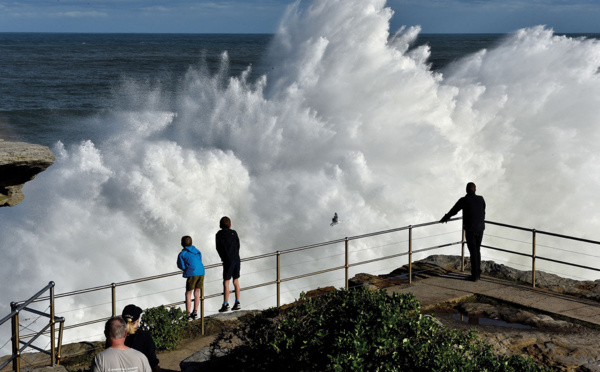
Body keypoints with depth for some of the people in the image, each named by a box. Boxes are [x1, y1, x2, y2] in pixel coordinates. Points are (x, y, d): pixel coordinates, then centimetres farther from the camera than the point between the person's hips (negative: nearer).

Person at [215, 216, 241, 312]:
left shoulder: (219, 234, -1)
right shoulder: (234, 233, 6)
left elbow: (219, 248, 2)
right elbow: (238, 245, 7)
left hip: (228, 261, -4)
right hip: (237, 259, 4)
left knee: (226, 282, -1)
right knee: (236, 280, 14)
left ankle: (226, 304, -4)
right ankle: (237, 302, 14)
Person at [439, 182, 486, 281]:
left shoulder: (463, 200, -10)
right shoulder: (481, 199, 2)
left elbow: (453, 211, 1)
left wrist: (444, 219, 19)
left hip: (470, 230, -4)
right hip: (480, 229, 4)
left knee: (473, 252, 1)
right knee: (477, 251, 17)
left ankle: (475, 275, 4)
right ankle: (478, 272, 22)